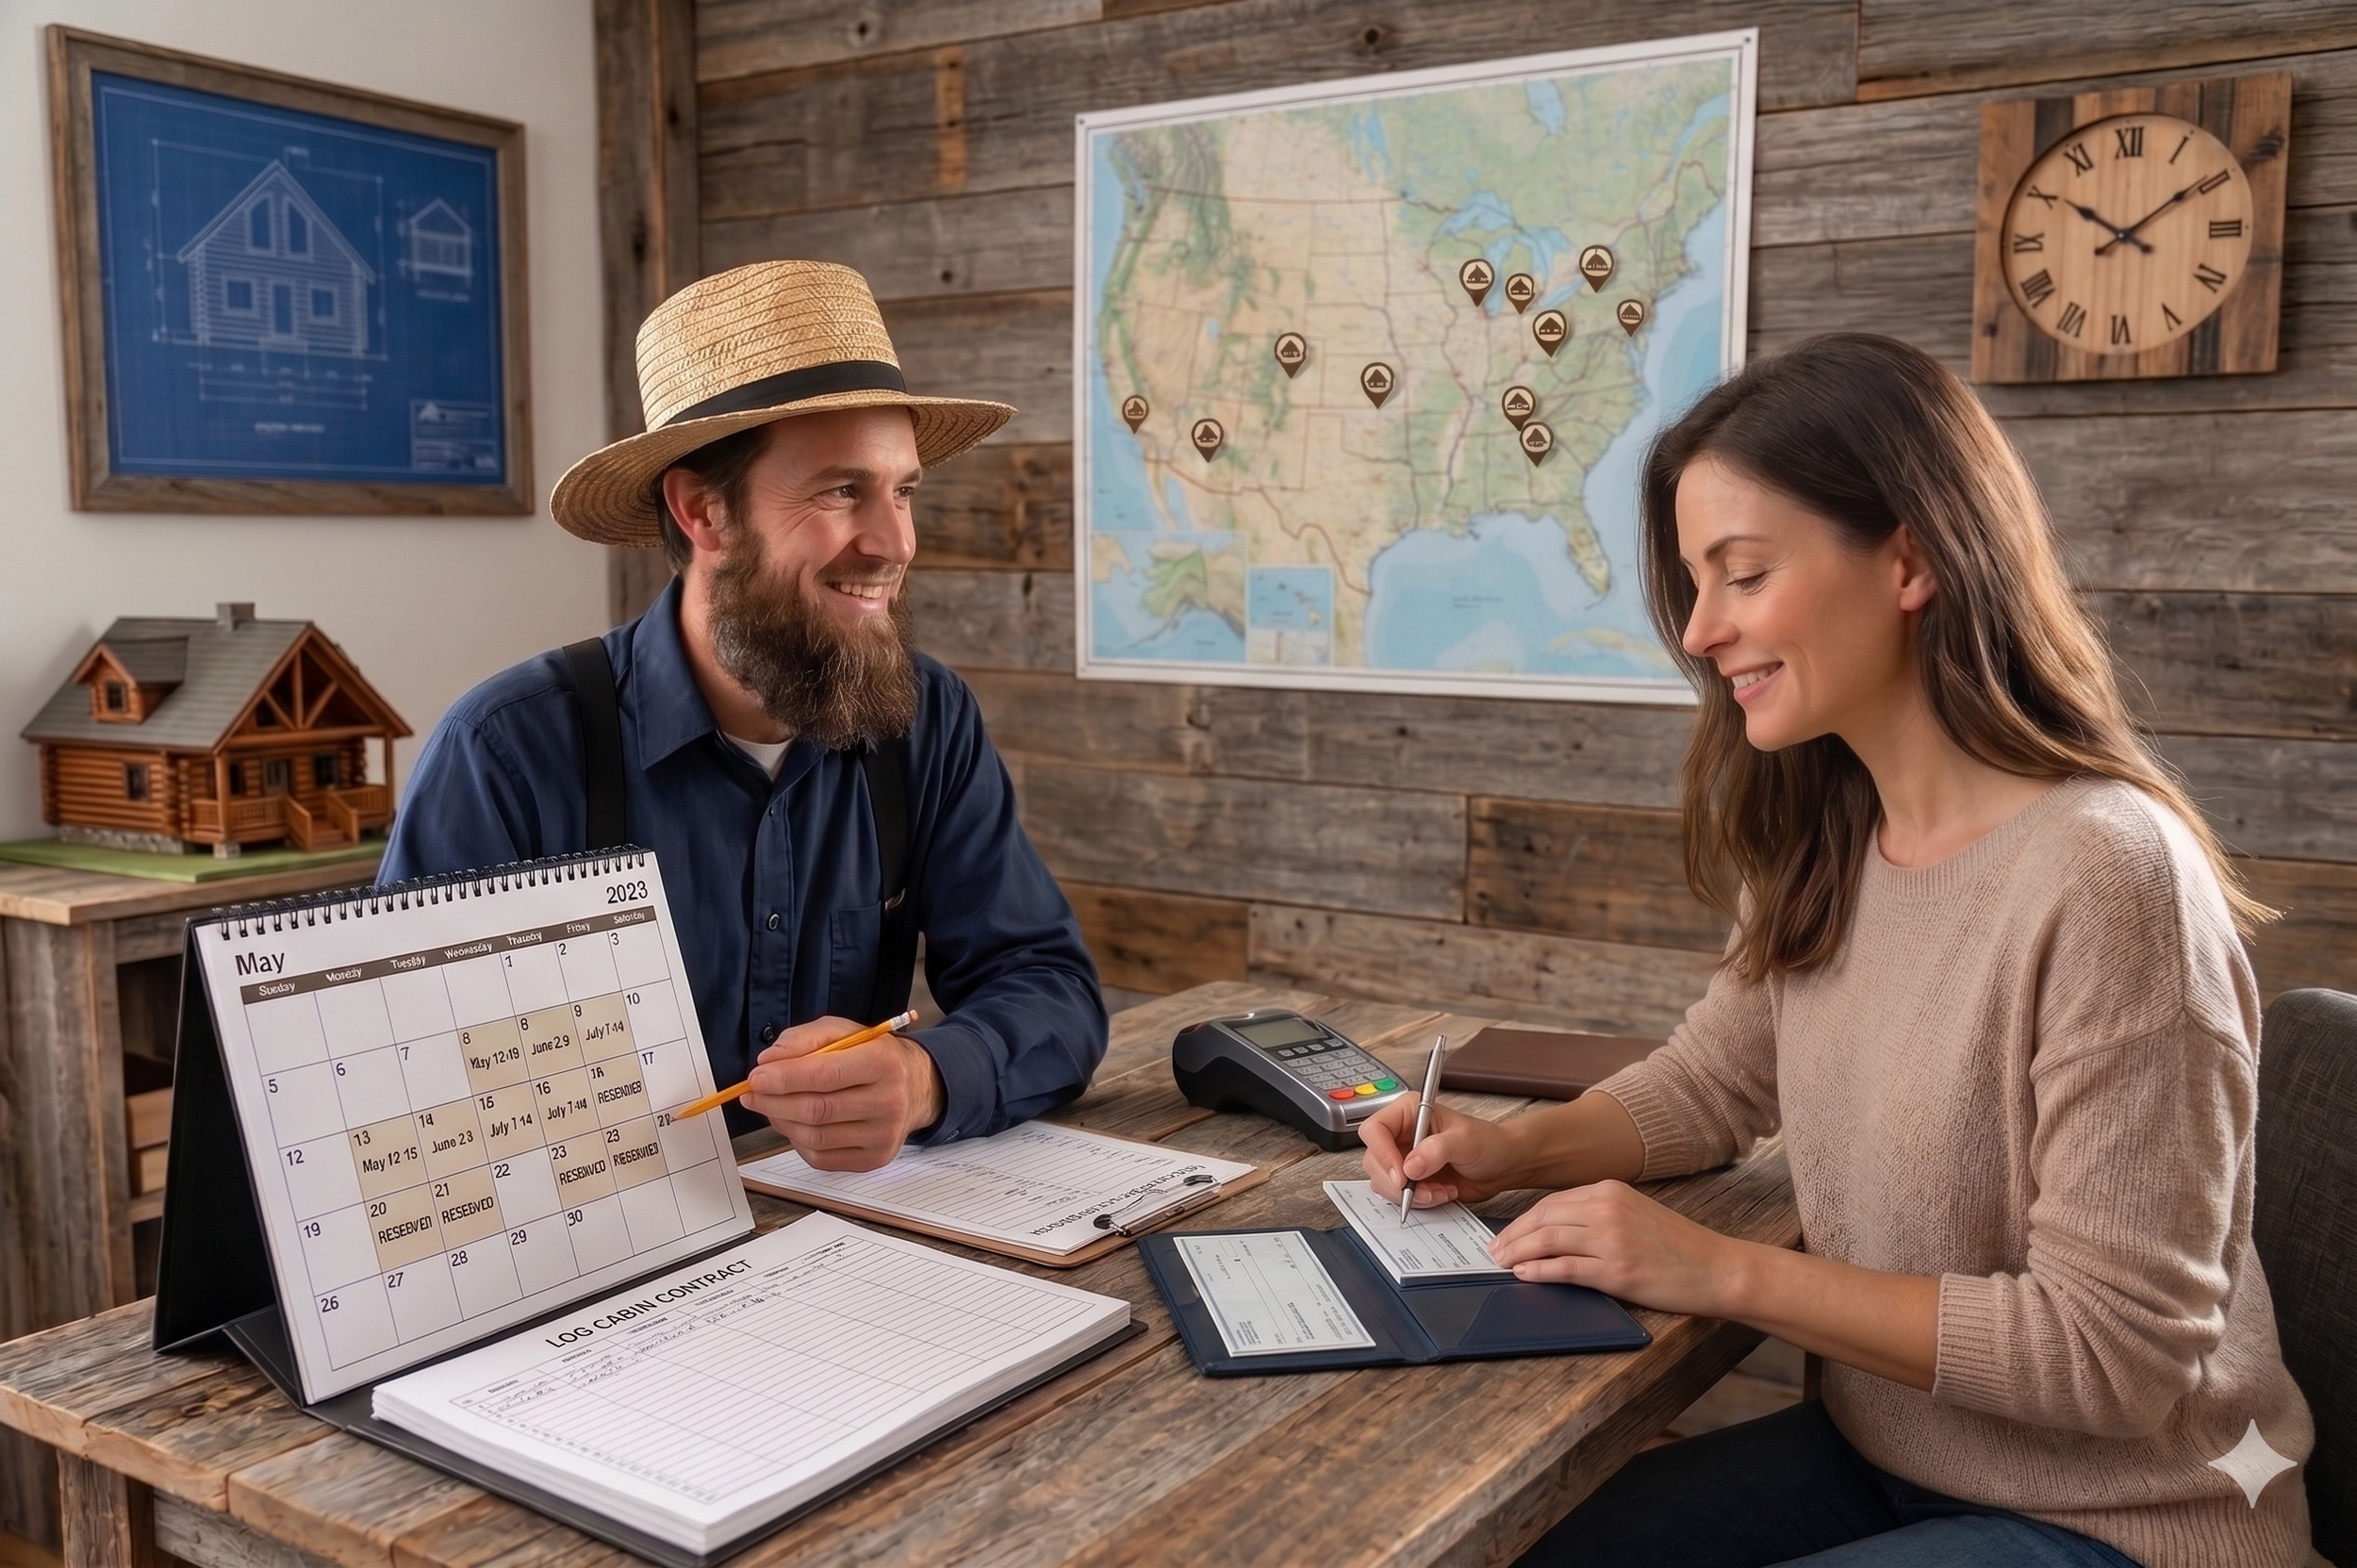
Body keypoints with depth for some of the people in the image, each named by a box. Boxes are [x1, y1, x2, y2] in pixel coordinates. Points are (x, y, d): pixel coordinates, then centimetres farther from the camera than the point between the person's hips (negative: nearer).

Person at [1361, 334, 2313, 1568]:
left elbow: (2118, 1348, -24)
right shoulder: (1822, 842, -2)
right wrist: (1519, 1148, -6)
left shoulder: (2104, 876, -26)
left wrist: (1725, 1271, -24)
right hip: (1877, 1454, 6)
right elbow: (1715, 1077, 12)